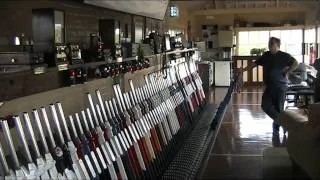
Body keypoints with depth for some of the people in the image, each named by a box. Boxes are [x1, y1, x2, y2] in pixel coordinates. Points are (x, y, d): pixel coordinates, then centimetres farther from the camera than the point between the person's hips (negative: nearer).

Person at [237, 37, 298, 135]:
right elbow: (255, 64, 12)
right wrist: (243, 70, 6)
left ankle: (277, 123, 16)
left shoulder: (284, 56, -6)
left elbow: (295, 63, -7)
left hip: (280, 86, -5)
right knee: (265, 105, -2)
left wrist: (287, 72, -11)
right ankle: (279, 120, 17)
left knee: (278, 107, -2)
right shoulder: (266, 55, 8)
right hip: (269, 86, 5)